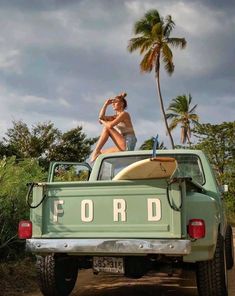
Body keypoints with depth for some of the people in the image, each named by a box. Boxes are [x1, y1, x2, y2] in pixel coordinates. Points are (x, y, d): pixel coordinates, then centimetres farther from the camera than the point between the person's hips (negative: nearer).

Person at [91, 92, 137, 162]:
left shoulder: (124, 114, -7)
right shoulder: (116, 116, 19)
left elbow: (110, 125, -20)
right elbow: (101, 117, 10)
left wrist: (102, 121, 0)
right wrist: (106, 104, 7)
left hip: (128, 144, -9)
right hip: (123, 146, 9)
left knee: (107, 127, -12)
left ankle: (96, 152, -14)